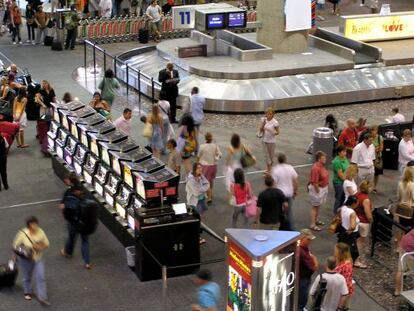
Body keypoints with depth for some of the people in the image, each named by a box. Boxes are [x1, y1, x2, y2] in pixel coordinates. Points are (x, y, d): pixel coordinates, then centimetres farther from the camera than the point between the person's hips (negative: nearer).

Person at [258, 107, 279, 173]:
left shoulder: (275, 122, -15)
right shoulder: (264, 120, -3)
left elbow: (278, 132, -6)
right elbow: (260, 130, 1)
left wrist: (275, 132, -28)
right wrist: (263, 123, -15)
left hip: (271, 141, -3)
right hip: (264, 140, 4)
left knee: (271, 155, 11)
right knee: (266, 155, 9)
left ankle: (270, 169, 29)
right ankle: (268, 169, 23)